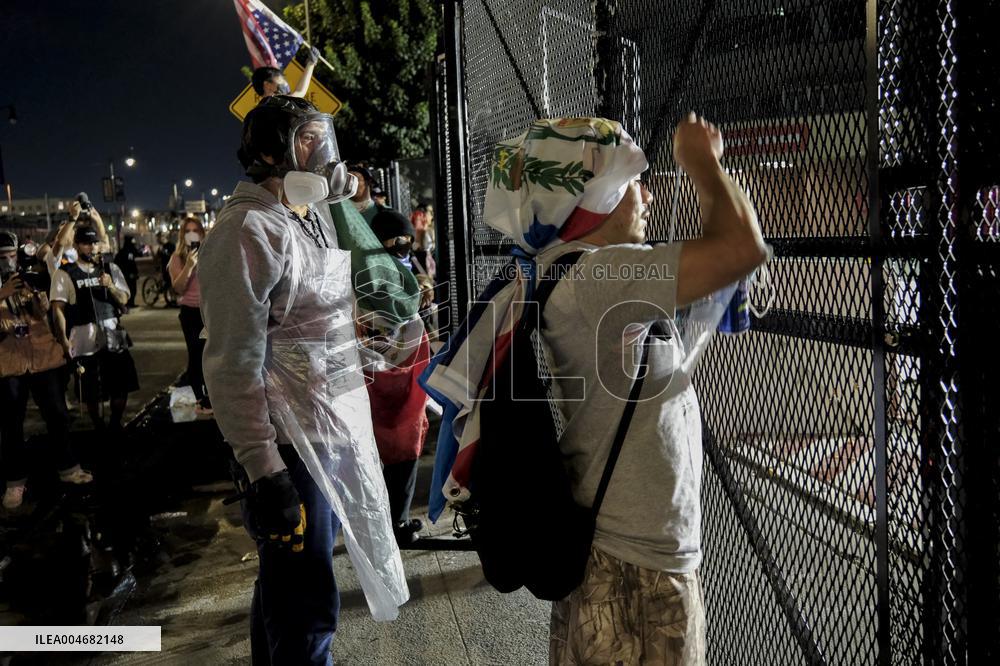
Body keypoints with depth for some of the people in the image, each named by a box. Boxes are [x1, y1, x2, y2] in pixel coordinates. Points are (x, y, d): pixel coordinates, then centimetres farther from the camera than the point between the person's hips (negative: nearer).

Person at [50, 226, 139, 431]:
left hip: (114, 336, 3)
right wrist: (63, 339, -14)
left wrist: (110, 286, -13)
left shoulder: (110, 268, 9)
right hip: (85, 340, -3)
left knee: (122, 387, 6)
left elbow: (123, 300, 6)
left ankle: (115, 425, 24)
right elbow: (58, 308, -6)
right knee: (92, 393, 3)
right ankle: (99, 427, 20)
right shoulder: (64, 274, -2)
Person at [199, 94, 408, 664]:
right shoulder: (249, 231, -14)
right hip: (291, 445, -9)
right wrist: (261, 469, -22)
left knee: (291, 584, 22)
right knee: (306, 605, 2)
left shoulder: (317, 219, 13)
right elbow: (234, 364, -19)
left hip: (338, 433, 9)